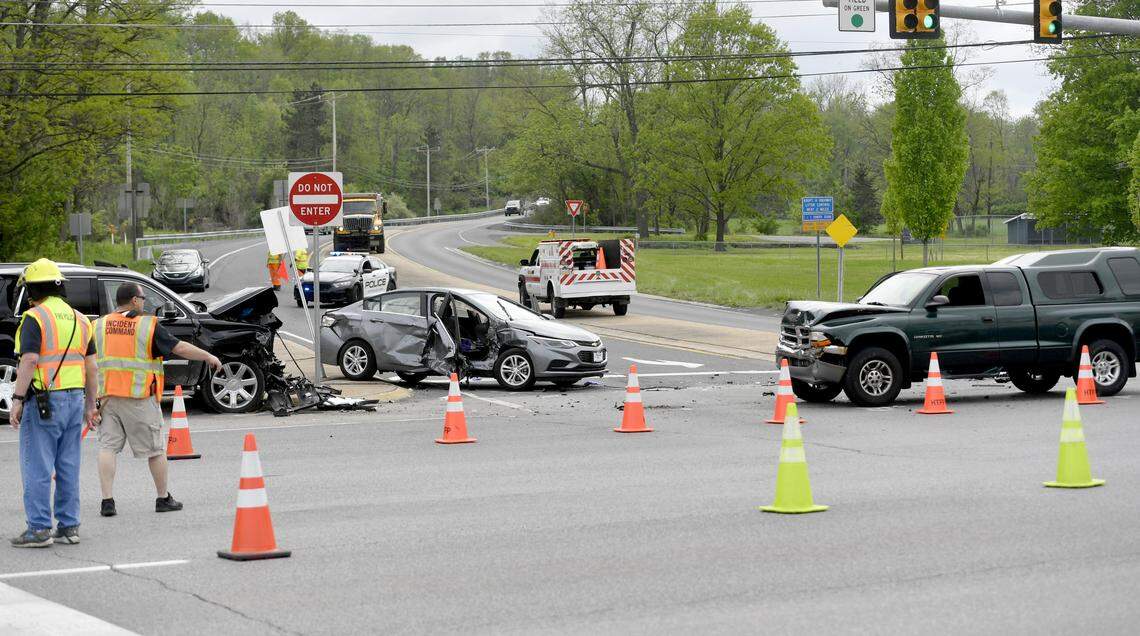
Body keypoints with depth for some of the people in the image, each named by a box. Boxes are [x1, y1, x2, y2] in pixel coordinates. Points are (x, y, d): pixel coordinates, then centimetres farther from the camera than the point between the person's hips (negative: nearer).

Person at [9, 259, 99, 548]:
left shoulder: (34, 318, -9)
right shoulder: (79, 319, 12)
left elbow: (29, 362, -18)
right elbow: (91, 366, 13)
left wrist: (17, 400, -16)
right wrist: (90, 404, 18)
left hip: (43, 401, -7)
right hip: (74, 398, 7)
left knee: (37, 467, -2)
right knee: (68, 467, 11)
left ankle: (39, 529, -3)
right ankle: (69, 527, 12)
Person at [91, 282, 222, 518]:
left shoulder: (98, 326, 7)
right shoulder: (148, 326, -5)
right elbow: (180, 348, -2)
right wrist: (208, 357, 10)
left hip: (107, 397, 3)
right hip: (140, 398, -3)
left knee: (107, 447, 4)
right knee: (155, 449, 9)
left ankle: (107, 500, -5)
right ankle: (163, 498, 18)